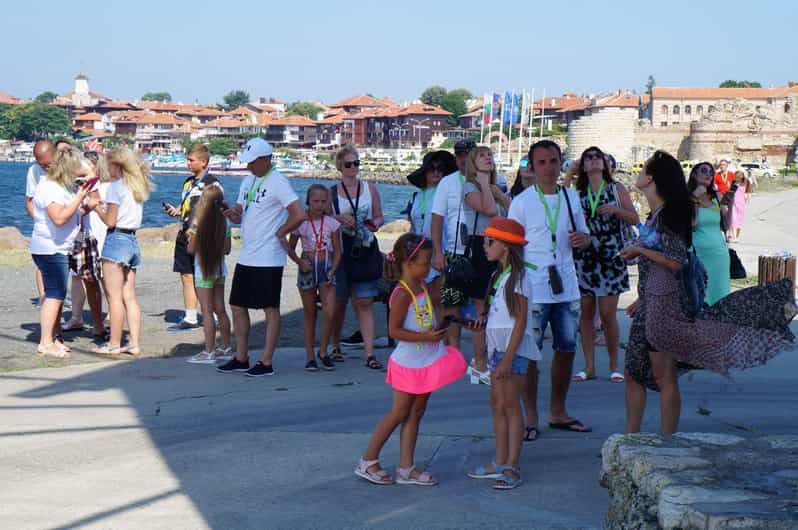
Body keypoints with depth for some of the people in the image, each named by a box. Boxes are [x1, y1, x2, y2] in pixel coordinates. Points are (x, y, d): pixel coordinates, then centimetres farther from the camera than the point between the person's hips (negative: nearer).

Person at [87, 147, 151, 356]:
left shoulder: (115, 186, -10)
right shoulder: (137, 187, 12)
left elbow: (110, 221, -11)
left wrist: (96, 206, 3)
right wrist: (103, 205, 15)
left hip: (117, 239, -8)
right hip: (133, 241, 8)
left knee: (114, 297, -3)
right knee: (129, 297, 9)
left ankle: (114, 344, 0)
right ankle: (134, 344, 7)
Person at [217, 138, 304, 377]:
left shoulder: (277, 183, -13)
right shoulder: (248, 181, 14)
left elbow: (299, 215, -22)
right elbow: (240, 216, 18)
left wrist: (279, 233, -10)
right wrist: (233, 214, -5)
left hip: (268, 259, -9)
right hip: (246, 257, 9)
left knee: (270, 310, -1)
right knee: (238, 306, 12)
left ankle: (266, 363, 3)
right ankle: (241, 358, 21)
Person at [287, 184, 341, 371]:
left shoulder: (332, 223, 2)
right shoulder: (300, 223, 0)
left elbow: (337, 251, 4)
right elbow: (290, 248, 8)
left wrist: (332, 271, -9)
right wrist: (300, 262, -10)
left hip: (327, 267, 0)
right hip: (308, 267, 0)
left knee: (329, 312, -13)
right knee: (309, 313, 6)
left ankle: (323, 352, 5)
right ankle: (310, 356, 13)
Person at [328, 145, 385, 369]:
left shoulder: (370, 189, 9)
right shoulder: (332, 192, 7)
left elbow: (380, 217, 12)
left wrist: (375, 223, -10)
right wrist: (340, 219, -12)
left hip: (365, 250, 0)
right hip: (341, 251, 0)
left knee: (365, 302, -6)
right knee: (339, 301, 7)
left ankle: (370, 353, -9)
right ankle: (336, 346, 26)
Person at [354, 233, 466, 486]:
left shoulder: (422, 287, 8)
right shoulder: (402, 294, -20)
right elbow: (394, 330, -23)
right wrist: (425, 337, -26)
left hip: (426, 362, 9)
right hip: (408, 364, -9)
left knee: (416, 413, 9)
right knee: (399, 413, 0)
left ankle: (406, 468, 14)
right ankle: (367, 462, 12)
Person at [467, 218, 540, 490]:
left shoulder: (518, 277, -12)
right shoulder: (499, 276, 15)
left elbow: (520, 321, -16)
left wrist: (508, 358, -20)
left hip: (513, 347, -9)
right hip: (497, 346, 9)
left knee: (510, 404, -6)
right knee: (497, 404, 10)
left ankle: (512, 467, -2)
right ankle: (500, 463, 16)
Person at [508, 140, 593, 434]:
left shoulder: (571, 197, 9)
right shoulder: (522, 202, -4)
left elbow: (584, 236, 19)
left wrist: (582, 239, -6)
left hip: (566, 288, 5)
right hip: (533, 290, -5)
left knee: (567, 349, 11)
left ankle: (558, 412, 24)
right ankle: (530, 415, 9)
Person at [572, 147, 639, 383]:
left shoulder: (616, 189, 7)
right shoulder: (578, 193, 11)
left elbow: (635, 219, 5)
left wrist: (615, 210, -12)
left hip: (611, 257, -2)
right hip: (583, 256, 2)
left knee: (608, 314, -6)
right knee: (585, 312, 2)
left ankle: (614, 366, 6)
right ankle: (589, 366, 9)